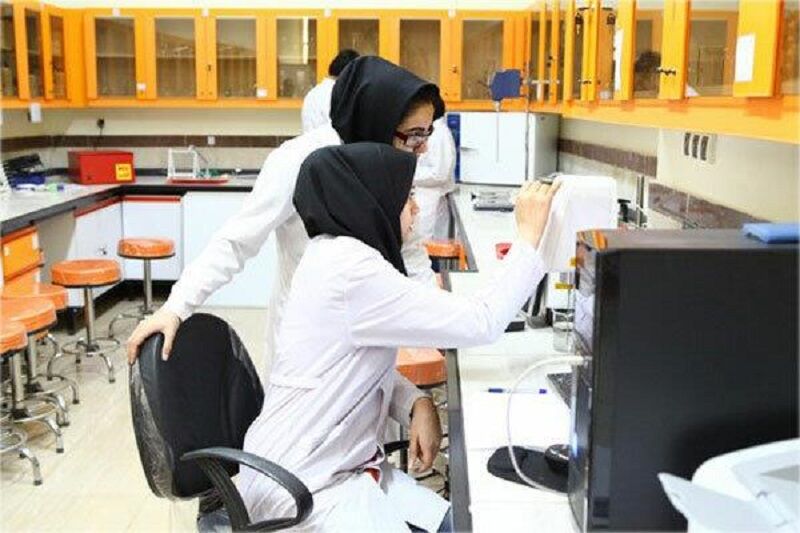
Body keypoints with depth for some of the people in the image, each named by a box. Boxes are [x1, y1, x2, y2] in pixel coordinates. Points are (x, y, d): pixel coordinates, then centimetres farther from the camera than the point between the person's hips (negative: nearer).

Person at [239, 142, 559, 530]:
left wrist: (416, 404, -3)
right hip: (302, 486, -9)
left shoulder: (339, 253, 7)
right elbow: (479, 322, -23)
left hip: (344, 463, 9)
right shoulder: (351, 270, -24)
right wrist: (529, 235, -14)